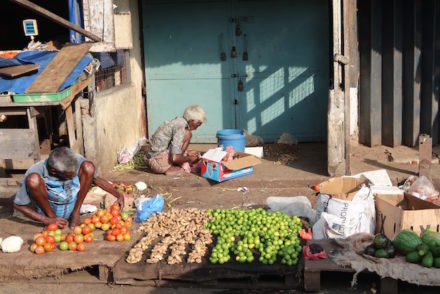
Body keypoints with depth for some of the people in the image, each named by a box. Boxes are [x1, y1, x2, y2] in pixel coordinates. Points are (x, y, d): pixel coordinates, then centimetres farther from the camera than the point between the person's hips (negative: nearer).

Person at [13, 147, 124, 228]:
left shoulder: (76, 160, -21)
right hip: (47, 209, -2)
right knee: (33, 179, -31)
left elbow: (96, 178, -5)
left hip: (71, 207, 2)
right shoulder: (36, 171, -27)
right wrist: (47, 220, -25)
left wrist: (118, 195, -13)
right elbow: (18, 205, -18)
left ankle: (75, 213, -8)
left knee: (88, 166, -19)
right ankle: (51, 216, -8)